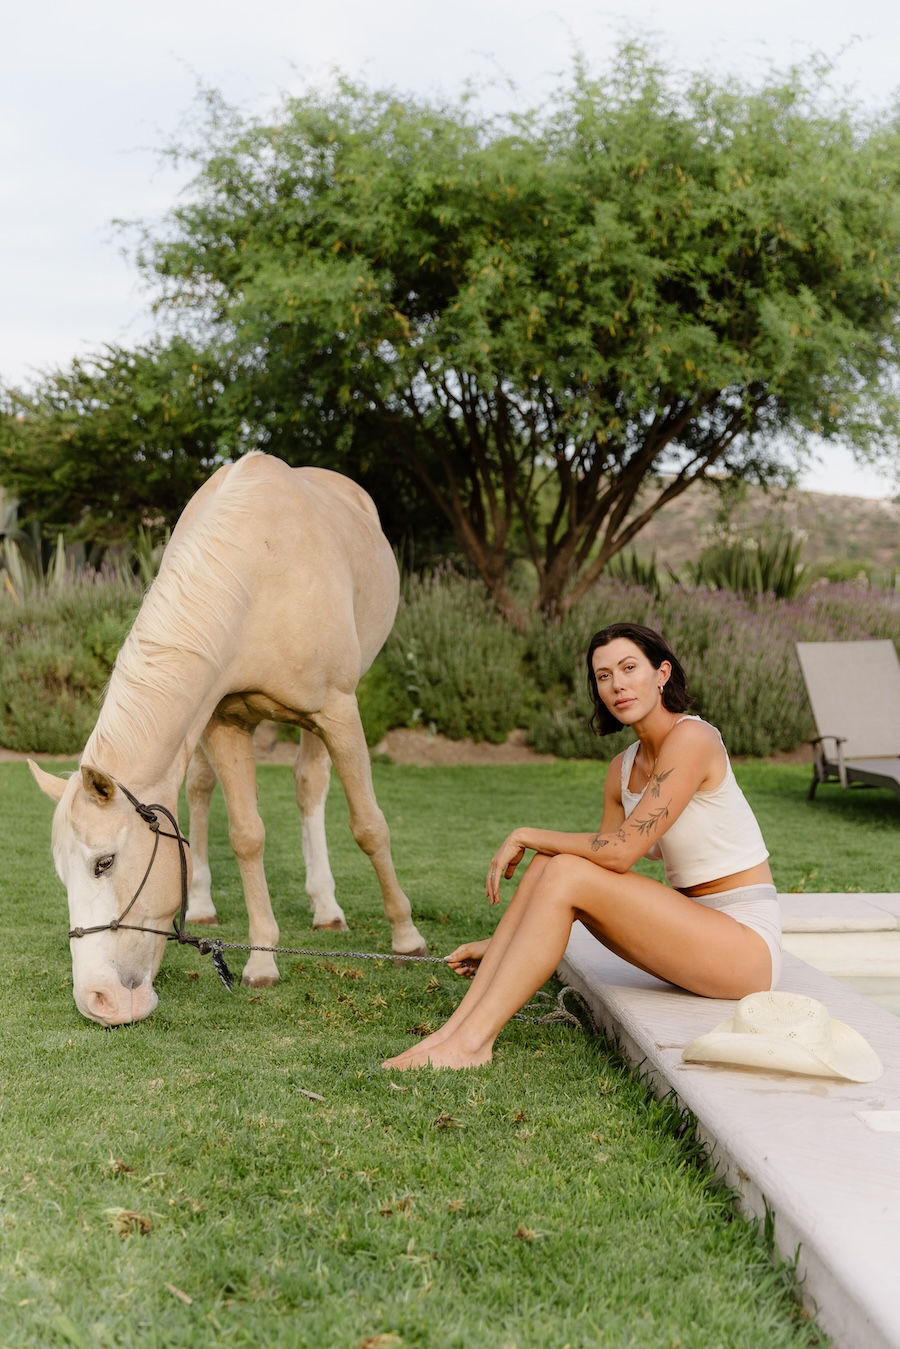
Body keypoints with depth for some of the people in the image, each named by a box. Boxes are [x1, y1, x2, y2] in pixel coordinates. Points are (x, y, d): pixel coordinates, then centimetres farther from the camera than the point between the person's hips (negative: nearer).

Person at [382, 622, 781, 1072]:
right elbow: (601, 860, 15)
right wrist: (501, 942, 11)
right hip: (691, 930, 8)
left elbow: (617, 852, -22)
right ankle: (457, 1027, -15)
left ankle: (471, 1042, -21)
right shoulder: (623, 769, 10)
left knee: (566, 873, -21)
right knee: (549, 864, -8)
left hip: (746, 945, -8)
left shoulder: (691, 738, -16)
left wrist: (525, 837, -9)